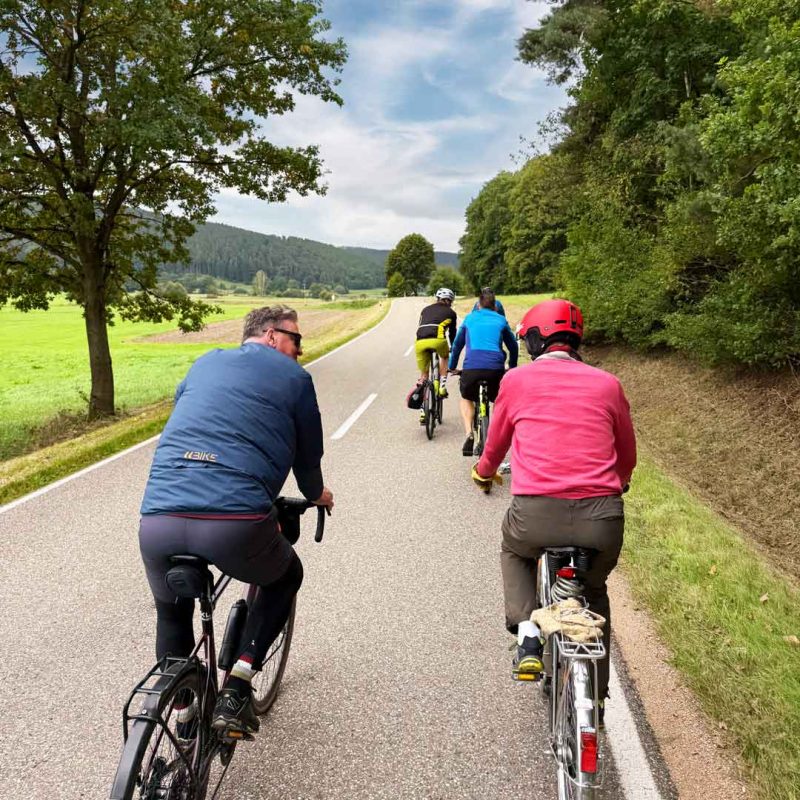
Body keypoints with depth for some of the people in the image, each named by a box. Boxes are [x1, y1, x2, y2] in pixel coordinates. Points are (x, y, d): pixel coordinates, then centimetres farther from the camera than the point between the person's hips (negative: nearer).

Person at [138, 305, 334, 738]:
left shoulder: (204, 363, 26)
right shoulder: (294, 377, 13)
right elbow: (308, 455, 21)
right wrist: (317, 495, 43)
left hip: (157, 519, 5)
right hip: (236, 522, -4)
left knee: (171, 612, 34)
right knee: (286, 577, 29)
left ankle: (183, 719, 39)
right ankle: (234, 693, 19)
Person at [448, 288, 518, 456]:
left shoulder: (469, 318, 22)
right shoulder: (501, 320, 22)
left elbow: (457, 345, 27)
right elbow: (513, 346, 28)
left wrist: (452, 367, 38)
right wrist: (512, 367, 41)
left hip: (471, 367, 0)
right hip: (496, 368, 0)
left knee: (466, 399, 27)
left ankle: (469, 434, 5)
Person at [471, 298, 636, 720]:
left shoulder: (517, 380, 8)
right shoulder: (607, 384, 12)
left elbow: (496, 445, 21)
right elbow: (627, 457, 23)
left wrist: (484, 474, 44)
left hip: (535, 512, -2)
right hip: (602, 518, 2)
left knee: (514, 553, 34)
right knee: (594, 590, 32)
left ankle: (527, 635, 14)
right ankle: (596, 694, 37)